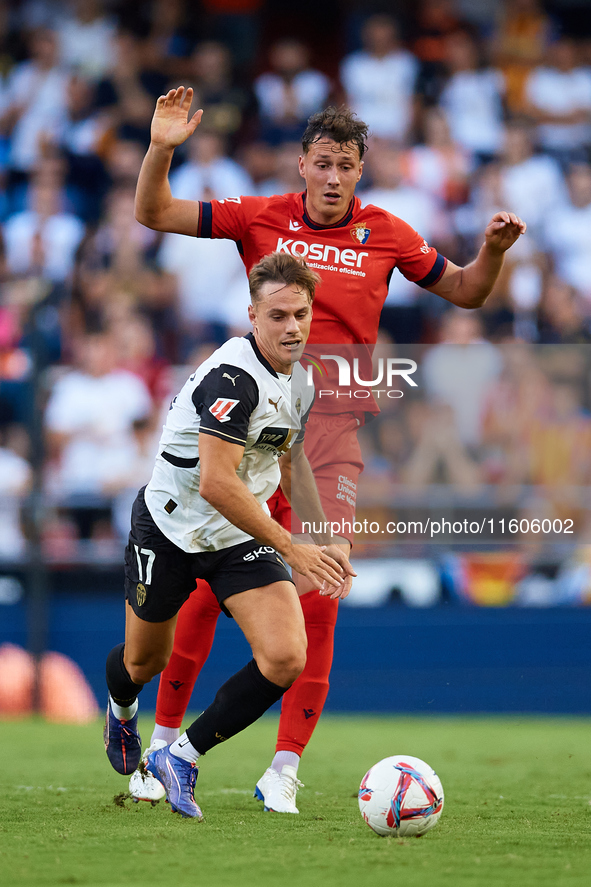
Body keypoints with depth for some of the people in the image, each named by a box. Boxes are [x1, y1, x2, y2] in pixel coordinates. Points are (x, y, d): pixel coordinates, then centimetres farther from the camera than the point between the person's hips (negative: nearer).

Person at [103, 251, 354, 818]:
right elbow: (216, 483, -33)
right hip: (171, 530, -6)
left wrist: (326, 543, 15)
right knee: (144, 663, 14)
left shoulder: (300, 382, 1)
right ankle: (121, 708, 53)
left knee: (285, 659, -16)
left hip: (245, 536, 6)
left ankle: (181, 758, -2)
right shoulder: (233, 376, -26)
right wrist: (293, 551, -31)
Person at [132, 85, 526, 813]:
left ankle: (284, 770, -1)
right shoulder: (263, 218, 3)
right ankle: (164, 735, 14)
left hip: (333, 427, 0)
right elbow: (154, 214, 3)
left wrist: (493, 252, -3)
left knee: (316, 599, -7)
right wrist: (161, 149, -13)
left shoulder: (385, 234, 5)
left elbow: (463, 291, 16)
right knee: (205, 582, -1)